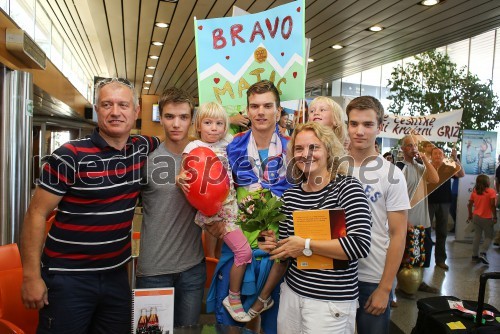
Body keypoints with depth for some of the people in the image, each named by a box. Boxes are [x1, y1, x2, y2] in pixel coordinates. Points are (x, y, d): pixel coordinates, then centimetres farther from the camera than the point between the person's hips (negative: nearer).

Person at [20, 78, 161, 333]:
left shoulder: (143, 148, 1)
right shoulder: (70, 156, -13)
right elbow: (36, 215, -10)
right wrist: (31, 276, -12)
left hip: (116, 275, 5)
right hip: (68, 278, -4)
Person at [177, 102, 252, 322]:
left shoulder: (225, 144, 10)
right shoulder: (194, 147, -6)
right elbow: (184, 173, -15)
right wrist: (181, 179, -36)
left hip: (231, 203, 6)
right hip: (213, 209, -6)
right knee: (243, 251, -9)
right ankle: (233, 298, 12)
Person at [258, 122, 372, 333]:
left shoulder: (347, 187, -12)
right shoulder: (290, 195, 3)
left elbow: (360, 245, -22)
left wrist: (307, 245, -20)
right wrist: (274, 246, -8)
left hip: (331, 301, -5)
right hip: (291, 292, 5)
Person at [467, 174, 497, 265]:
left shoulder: (474, 192, 2)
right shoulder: (491, 191, -12)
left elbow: (469, 204, 5)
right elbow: (492, 205, -17)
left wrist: (470, 214, 18)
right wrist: (495, 217, -9)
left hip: (476, 217, 5)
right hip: (487, 218, -4)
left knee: (477, 235, 13)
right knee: (489, 236, 9)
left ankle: (475, 254, 15)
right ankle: (482, 253, -8)